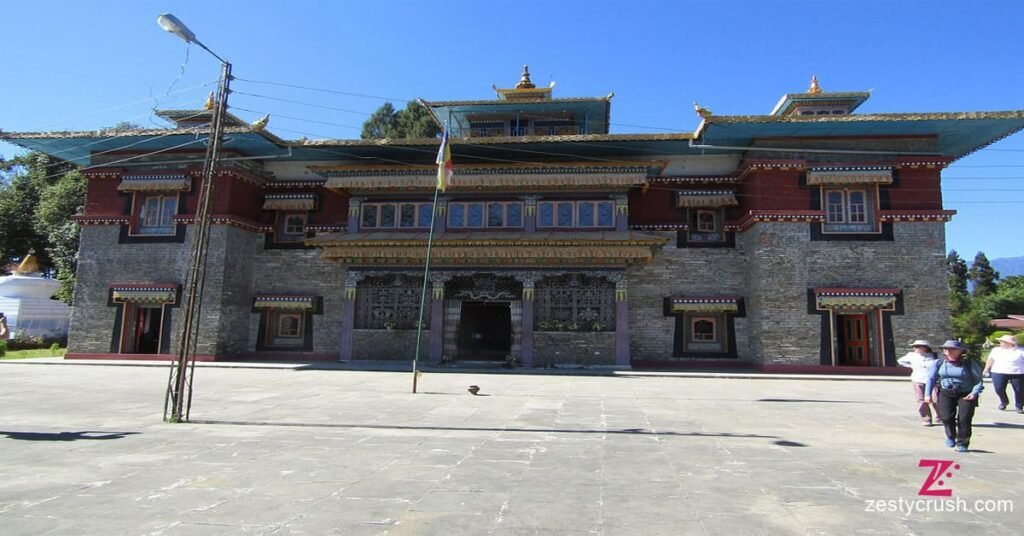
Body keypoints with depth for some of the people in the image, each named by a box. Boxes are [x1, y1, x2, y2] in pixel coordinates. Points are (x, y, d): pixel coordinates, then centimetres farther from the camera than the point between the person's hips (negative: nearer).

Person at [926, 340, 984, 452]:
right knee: (947, 417, -11)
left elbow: (978, 380, 0)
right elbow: (931, 378, 6)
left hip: (966, 395, -1)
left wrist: (975, 392, -16)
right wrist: (928, 393, 0)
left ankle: (962, 443, 10)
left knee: (964, 419, -7)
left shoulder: (970, 363, -4)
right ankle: (950, 436, 18)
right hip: (946, 393, 1)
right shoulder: (938, 363, 1)